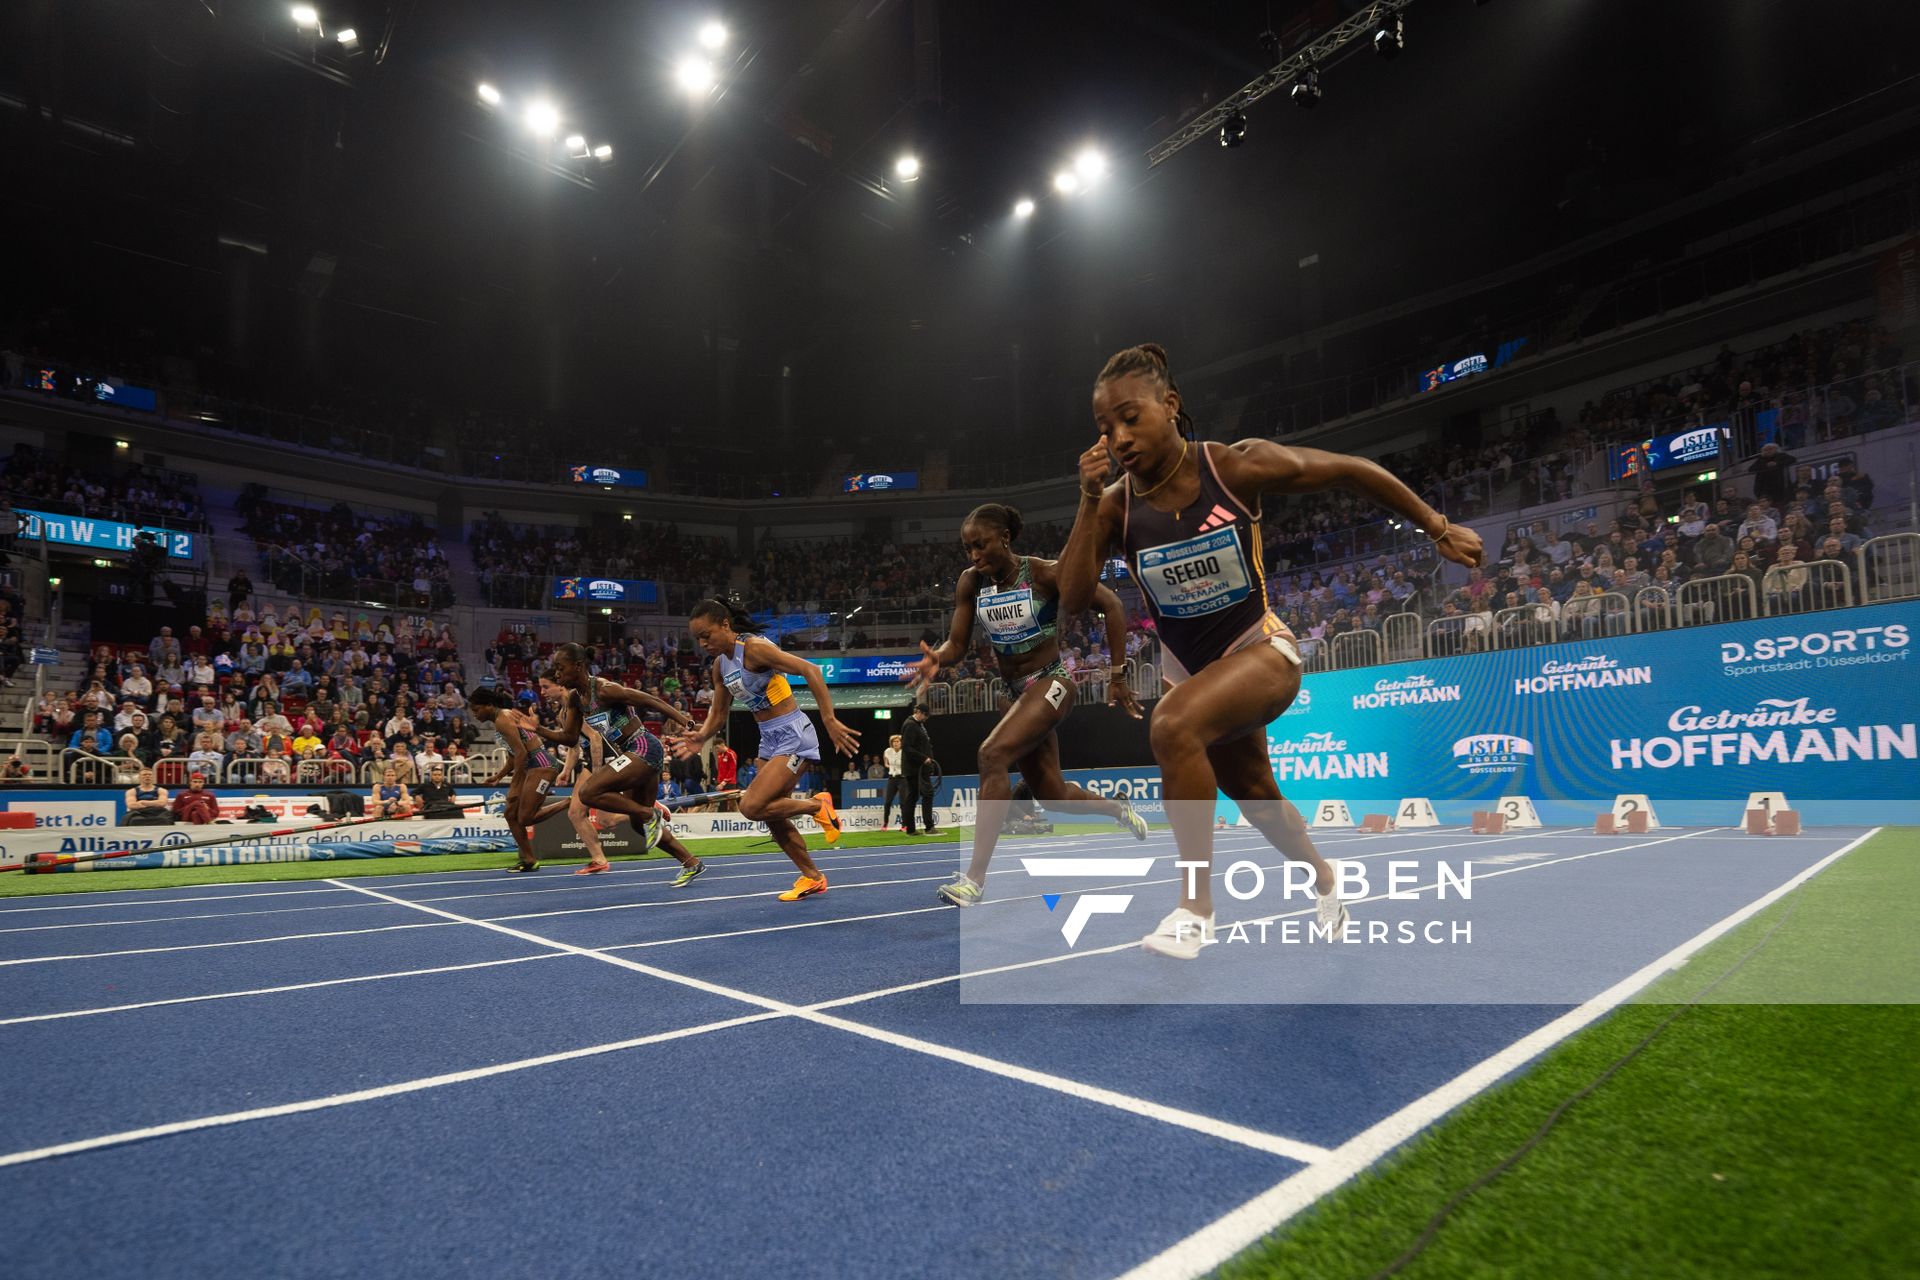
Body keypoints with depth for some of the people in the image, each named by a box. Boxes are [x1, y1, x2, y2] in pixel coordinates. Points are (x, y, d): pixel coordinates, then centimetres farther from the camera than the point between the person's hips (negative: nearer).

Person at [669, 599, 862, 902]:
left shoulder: (755, 647, -19)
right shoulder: (720, 664, 7)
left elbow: (810, 670, -26)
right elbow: (718, 712, 16)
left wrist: (829, 720, -31)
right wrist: (701, 737, -5)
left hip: (793, 735, -9)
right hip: (769, 740, 9)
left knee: (752, 807, -18)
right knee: (772, 817, 11)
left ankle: (818, 805, 3)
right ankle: (812, 877, 28)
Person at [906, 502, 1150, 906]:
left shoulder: (1045, 573, -16)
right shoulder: (971, 583, -2)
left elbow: (1111, 606, -12)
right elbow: (957, 643, -1)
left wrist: (1117, 674, -14)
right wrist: (936, 659, -25)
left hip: (1051, 683, -7)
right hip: (1017, 692, 7)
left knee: (992, 754, -28)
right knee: (1052, 795, 14)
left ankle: (975, 877, -25)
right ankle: (1121, 810, 46)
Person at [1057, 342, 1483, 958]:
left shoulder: (1239, 466, -20)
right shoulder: (1115, 504, -13)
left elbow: (1352, 470, -8)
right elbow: (1071, 600, -21)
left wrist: (1439, 529, -3)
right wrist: (1088, 502, -29)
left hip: (1260, 649, -5)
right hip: (1186, 664, 5)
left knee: (1174, 724, -34)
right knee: (1253, 794, 23)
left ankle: (1195, 906, -20)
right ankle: (1323, 881, 55)